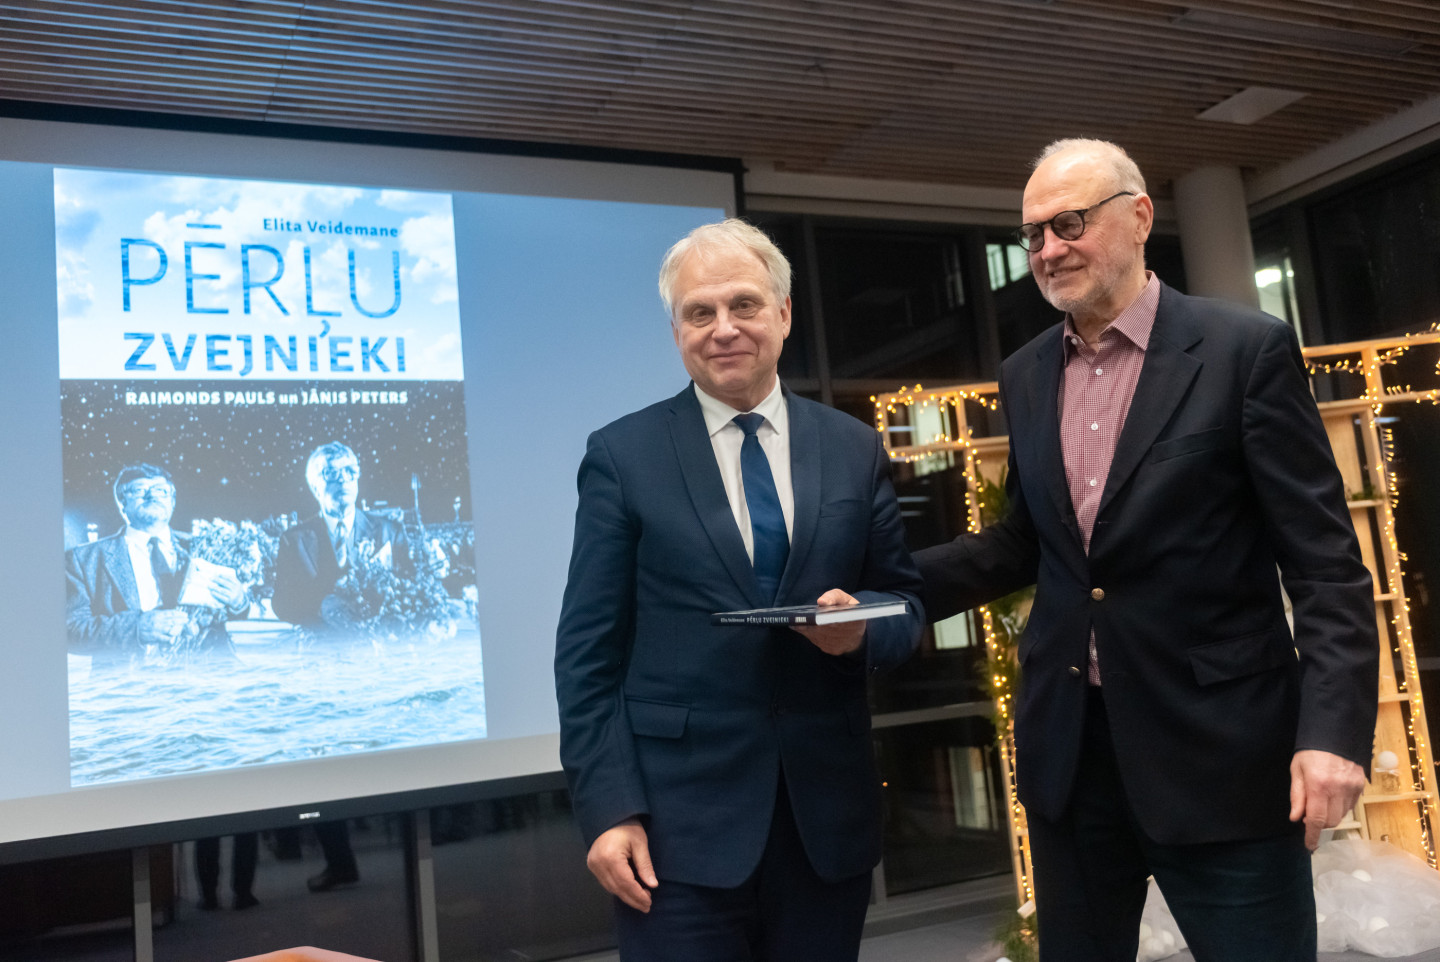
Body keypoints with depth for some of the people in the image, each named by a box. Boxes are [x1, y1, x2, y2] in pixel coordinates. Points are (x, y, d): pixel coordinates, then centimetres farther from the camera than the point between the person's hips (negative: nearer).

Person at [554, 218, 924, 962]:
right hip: (679, 820, -2)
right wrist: (608, 807, -10)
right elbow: (588, 648, -3)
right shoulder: (622, 455, -1)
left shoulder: (855, 449, 6)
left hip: (828, 812, 3)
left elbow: (906, 601, 10)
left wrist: (863, 623, -13)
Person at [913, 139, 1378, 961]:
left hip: (1218, 748, -4)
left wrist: (1333, 727, -18)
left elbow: (1325, 559, -9)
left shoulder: (1248, 349, -7)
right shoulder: (1025, 377, 8)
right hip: (1067, 747, 5)